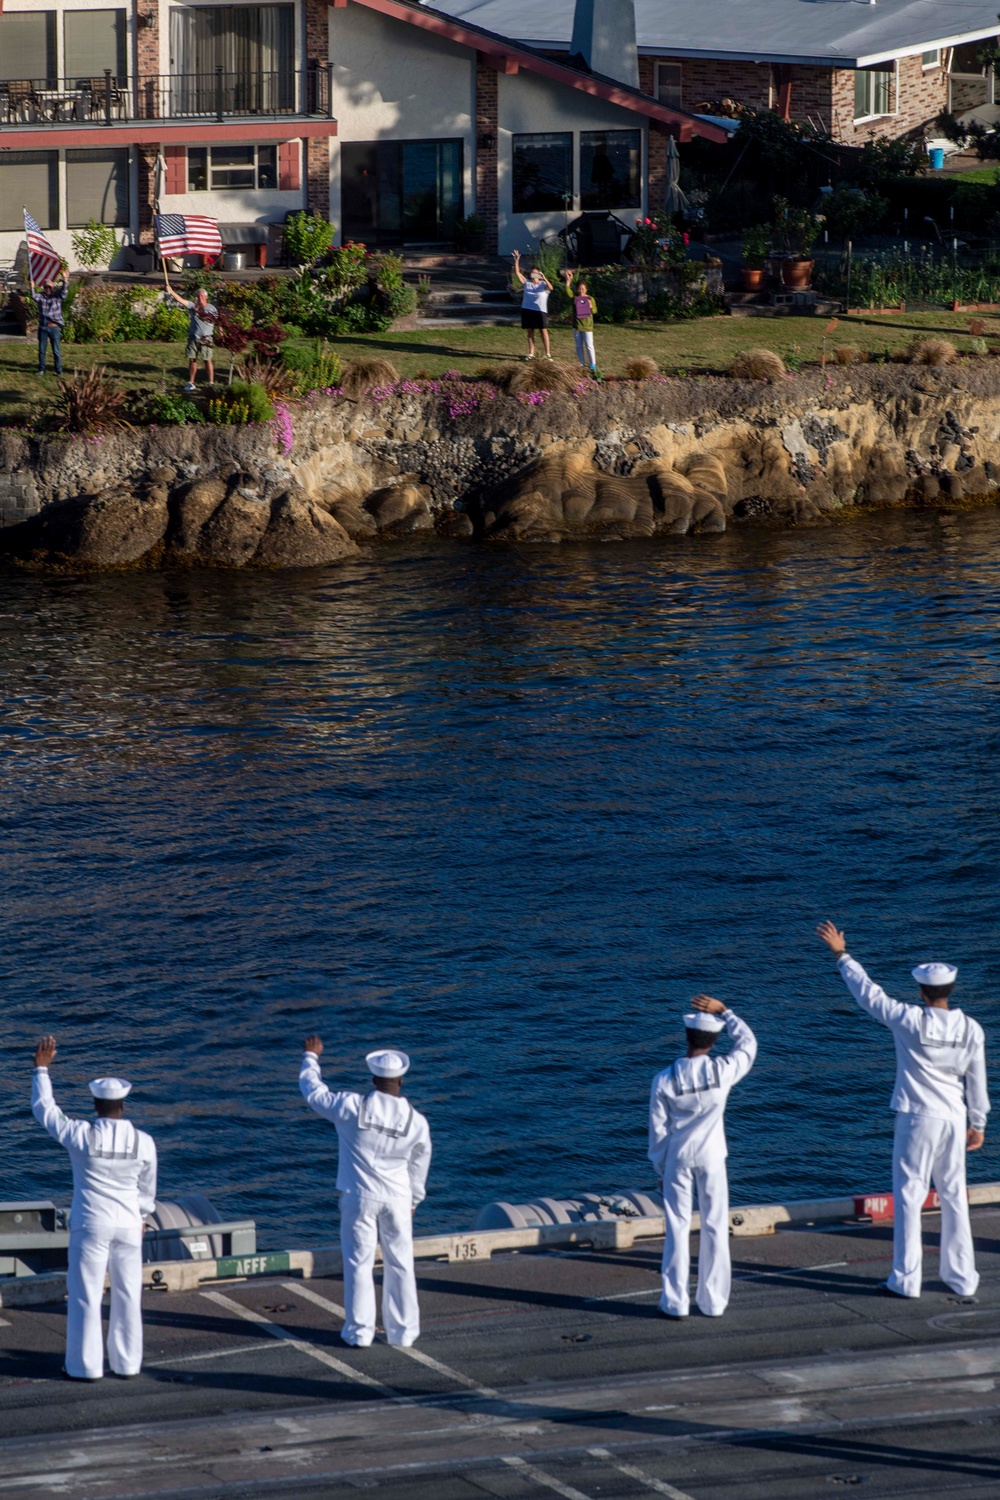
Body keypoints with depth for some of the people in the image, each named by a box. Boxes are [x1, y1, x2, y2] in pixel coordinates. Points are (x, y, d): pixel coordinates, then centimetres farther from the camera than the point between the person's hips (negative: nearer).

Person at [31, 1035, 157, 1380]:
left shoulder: (82, 1136, -15)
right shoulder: (143, 1142, -7)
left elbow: (44, 1109, -2)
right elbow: (147, 1188, 7)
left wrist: (42, 1068, 8)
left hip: (91, 1225, -3)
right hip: (128, 1224, 3)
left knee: (86, 1296, 4)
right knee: (128, 1297, 12)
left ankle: (86, 1367, 6)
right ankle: (126, 1364, 17)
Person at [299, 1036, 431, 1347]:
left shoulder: (353, 1107, -14)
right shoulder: (416, 1121, -5)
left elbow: (314, 1093, -1)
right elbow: (419, 1166, 9)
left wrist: (311, 1058, 16)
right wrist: (413, 1200, 25)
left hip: (359, 1196, -2)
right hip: (397, 1199, 2)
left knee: (359, 1263, 7)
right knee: (400, 1265, 11)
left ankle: (359, 1331, 10)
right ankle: (403, 1332, 16)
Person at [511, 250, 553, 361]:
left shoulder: (543, 284, -3)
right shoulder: (527, 283, 6)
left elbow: (550, 287, -24)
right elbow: (517, 273, 1)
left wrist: (544, 278, -38)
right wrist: (516, 261, -10)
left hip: (540, 311, -4)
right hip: (527, 310, 4)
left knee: (544, 332, -1)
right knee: (530, 333, 10)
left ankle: (548, 354, 1)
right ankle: (531, 353, 16)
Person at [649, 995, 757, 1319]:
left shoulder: (665, 1080, -12)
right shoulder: (722, 1072, -15)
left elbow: (658, 1127, -4)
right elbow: (748, 1042, 5)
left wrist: (660, 1167, 9)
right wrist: (723, 1011, 4)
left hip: (677, 1158, 0)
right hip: (711, 1158, 0)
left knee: (677, 1228, 7)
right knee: (715, 1227, 9)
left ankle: (675, 1302, 8)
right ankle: (713, 1302, 12)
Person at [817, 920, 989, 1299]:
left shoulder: (912, 1021, -16)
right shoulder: (971, 1030, -2)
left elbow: (868, 993, -8)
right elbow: (977, 1081, 5)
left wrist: (840, 954, 2)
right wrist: (978, 1124, 17)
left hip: (917, 1119, -4)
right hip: (954, 1119, 4)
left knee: (909, 1197, 2)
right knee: (954, 1197, 12)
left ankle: (906, 1278, 3)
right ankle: (961, 1277, 15)